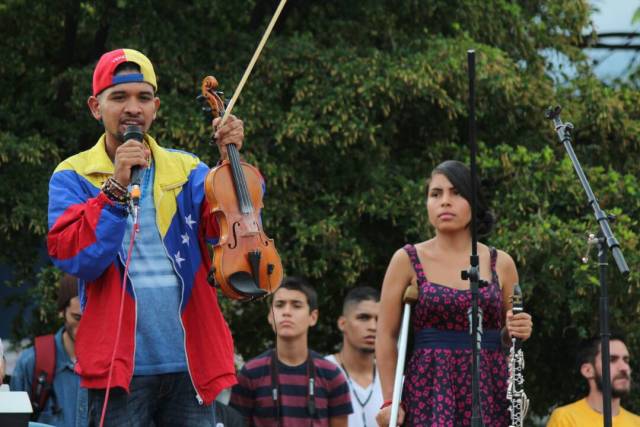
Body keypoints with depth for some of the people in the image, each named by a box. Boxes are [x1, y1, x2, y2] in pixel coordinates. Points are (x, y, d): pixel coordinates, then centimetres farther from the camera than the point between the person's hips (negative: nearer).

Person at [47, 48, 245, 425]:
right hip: (120, 369, -2)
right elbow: (73, 257, -11)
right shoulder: (73, 177, 5)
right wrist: (116, 189, -18)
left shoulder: (186, 169, 12)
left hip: (191, 366, 2)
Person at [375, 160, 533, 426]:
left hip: (488, 389, 3)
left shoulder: (500, 264, 10)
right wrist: (389, 401, -2)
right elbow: (386, 335, 4)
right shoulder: (408, 260, 4)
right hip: (429, 388, -2)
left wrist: (516, 331, -2)